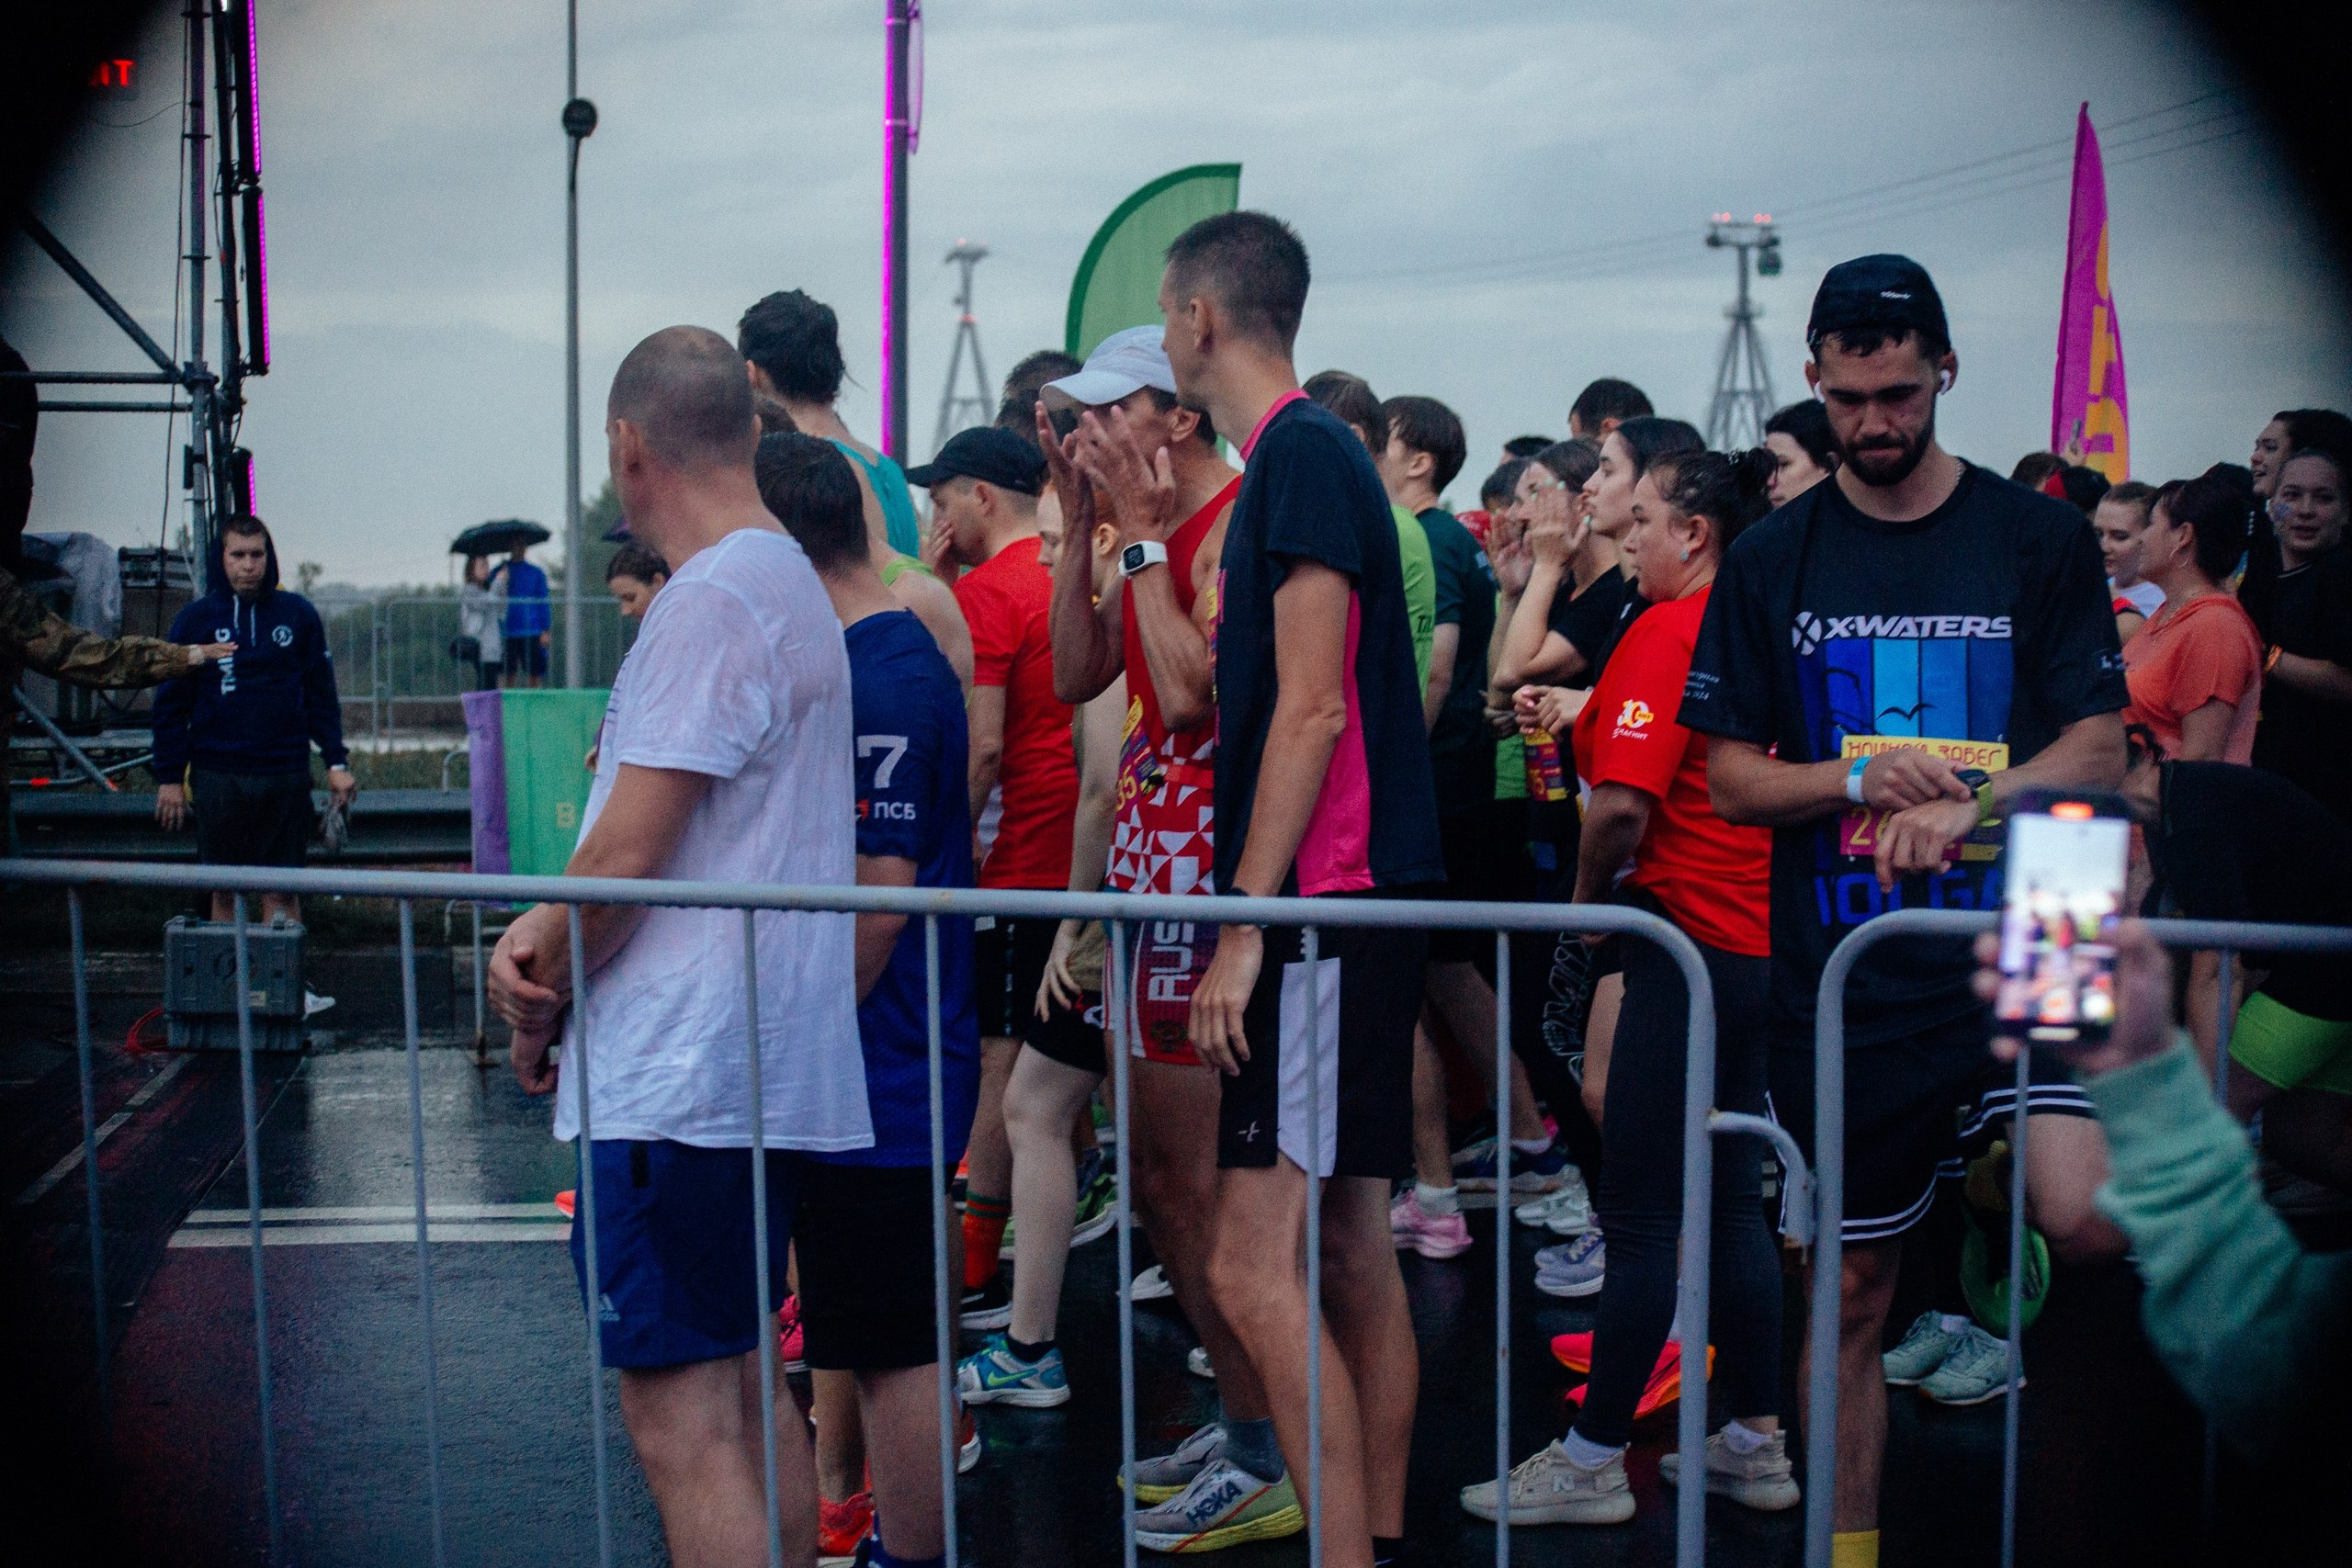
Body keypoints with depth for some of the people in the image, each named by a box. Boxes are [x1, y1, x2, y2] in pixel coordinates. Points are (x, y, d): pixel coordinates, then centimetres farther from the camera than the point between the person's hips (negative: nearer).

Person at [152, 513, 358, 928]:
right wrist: (169, 777, 0)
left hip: (286, 776, 0)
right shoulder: (195, 618, 3)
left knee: (281, 890, 3)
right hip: (216, 779, 0)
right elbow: (171, 704, 5)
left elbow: (322, 695, 9)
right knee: (224, 889, 5)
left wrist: (337, 762, 3)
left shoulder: (298, 614, 4)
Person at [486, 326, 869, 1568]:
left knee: (682, 1426, -6)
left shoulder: (708, 600, -15)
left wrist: (538, 1000, -1)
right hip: (771, 1071, 10)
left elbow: (629, 851, -18)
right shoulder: (790, 581, 17)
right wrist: (549, 936, 7)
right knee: (741, 1390, 19)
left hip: (679, 1078, -10)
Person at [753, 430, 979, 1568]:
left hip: (875, 1061, -11)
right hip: (863, 1058, 11)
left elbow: (877, 894, -23)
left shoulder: (873, 676, -20)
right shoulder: (888, 654, 12)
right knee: (847, 1307, 24)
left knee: (890, 1337, 0)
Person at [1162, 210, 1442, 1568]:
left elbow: (1314, 709, -18)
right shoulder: (1308, 458, 19)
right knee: (1354, 1254, 13)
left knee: (1256, 1271, -11)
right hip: (1351, 904, 10)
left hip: (1327, 904, -10)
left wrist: (1245, 925, -18)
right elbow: (1246, 707, 21)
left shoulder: (1303, 455, -11)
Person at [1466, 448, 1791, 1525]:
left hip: (1691, 938, -9)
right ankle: (1756, 1444, 24)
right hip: (1760, 941, 9)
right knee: (1729, 1203, 16)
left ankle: (1592, 1460, 8)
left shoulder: (1670, 631, -13)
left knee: (1640, 1214, -1)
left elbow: (1623, 802, -23)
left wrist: (1586, 897, -6)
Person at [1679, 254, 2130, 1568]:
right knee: (1850, 1291, 9)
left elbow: (2100, 749, -1)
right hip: (1846, 975, 1)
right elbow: (1731, 778, 7)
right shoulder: (1772, 561, 7)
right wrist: (1862, 782, -12)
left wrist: (1963, 806, -19)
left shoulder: (2041, 539, 4)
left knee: (2091, 1222, -27)